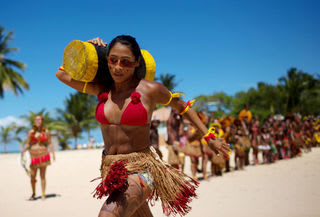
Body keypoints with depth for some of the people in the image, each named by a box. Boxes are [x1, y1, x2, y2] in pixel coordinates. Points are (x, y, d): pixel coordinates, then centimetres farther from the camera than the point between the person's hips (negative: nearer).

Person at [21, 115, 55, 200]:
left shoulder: (46, 132, 4)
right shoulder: (31, 132, 4)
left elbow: (50, 144, 5)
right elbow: (28, 144, 7)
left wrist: (53, 153, -5)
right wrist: (23, 150, -11)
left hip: (43, 155, -1)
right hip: (33, 156, 1)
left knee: (42, 176, 0)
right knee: (33, 177, 3)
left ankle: (43, 194, 9)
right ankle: (33, 194, 25)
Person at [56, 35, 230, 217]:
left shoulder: (150, 89, -7)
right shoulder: (101, 89, 4)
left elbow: (182, 107, 8)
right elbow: (62, 74, 13)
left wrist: (209, 137, 12)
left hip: (140, 169, -5)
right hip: (110, 168, 5)